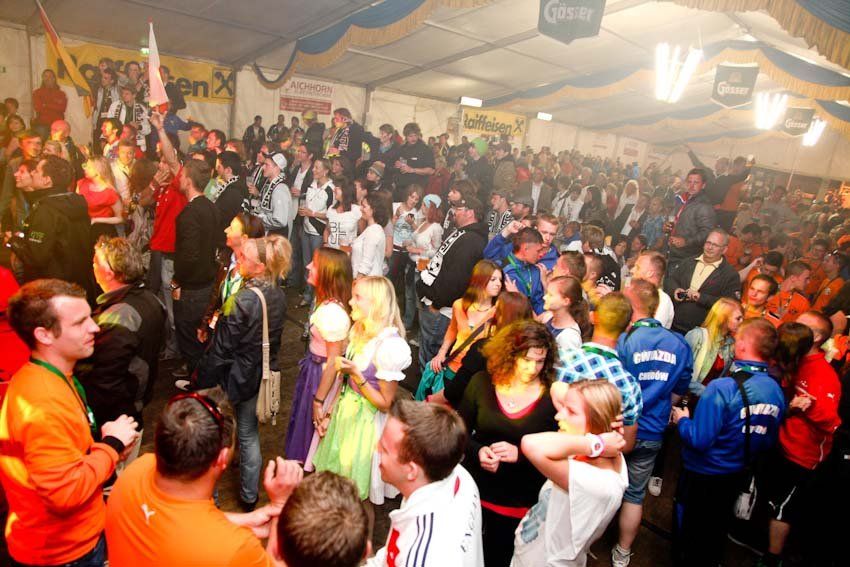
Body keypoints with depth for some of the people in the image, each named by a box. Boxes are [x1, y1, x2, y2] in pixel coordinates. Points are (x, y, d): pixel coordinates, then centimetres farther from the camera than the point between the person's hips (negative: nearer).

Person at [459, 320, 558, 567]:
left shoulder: (552, 398, -14)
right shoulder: (481, 383, -10)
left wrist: (519, 454, -26)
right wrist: (478, 451, -21)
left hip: (520, 501, -1)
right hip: (473, 489, 1)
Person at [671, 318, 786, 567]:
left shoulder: (723, 387, -30)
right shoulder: (776, 390, -9)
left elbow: (699, 440, -29)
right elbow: (769, 441, 4)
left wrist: (682, 420, -10)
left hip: (701, 474, -6)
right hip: (735, 476, 6)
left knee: (688, 531, 17)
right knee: (716, 533, 27)